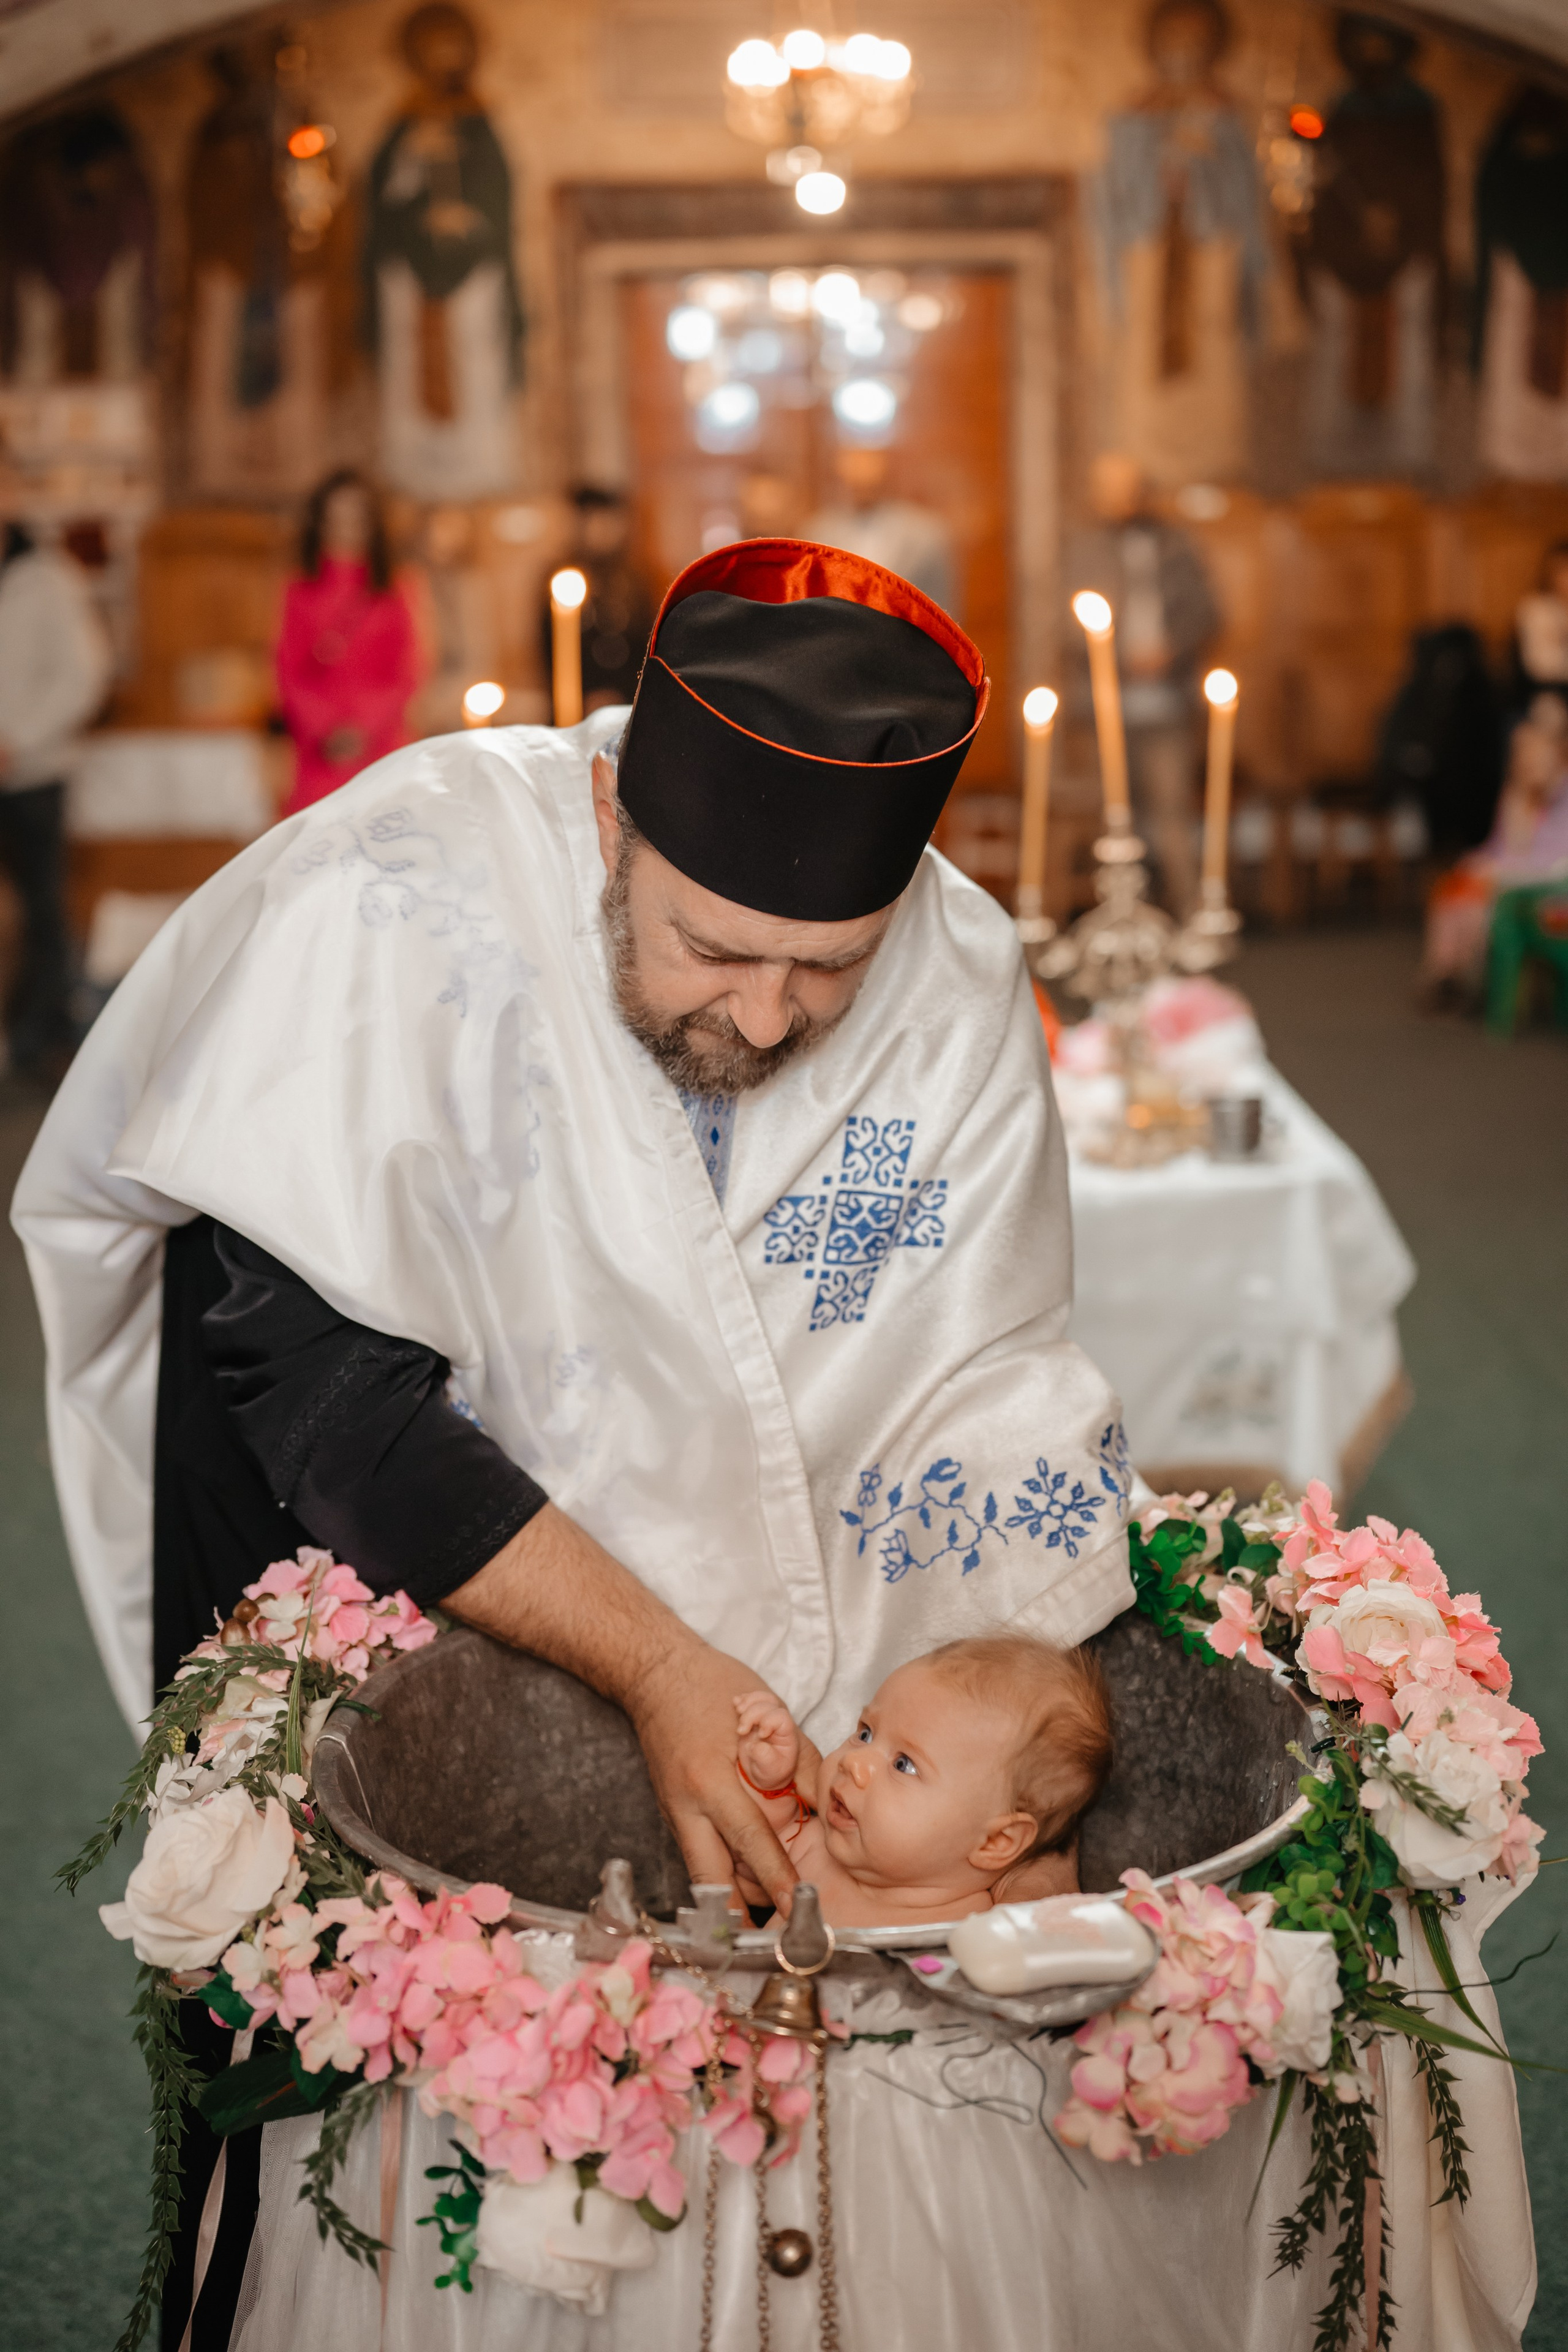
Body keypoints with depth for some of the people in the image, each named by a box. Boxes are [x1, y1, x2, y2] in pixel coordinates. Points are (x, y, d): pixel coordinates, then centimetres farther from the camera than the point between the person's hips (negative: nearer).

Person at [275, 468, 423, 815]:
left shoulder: (392, 595, 9)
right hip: (320, 757, 0)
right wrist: (326, 730, -9)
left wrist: (362, 727, -9)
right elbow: (292, 676, 5)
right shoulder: (301, 595, 9)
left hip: (380, 745, 0)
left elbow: (404, 676, 4)